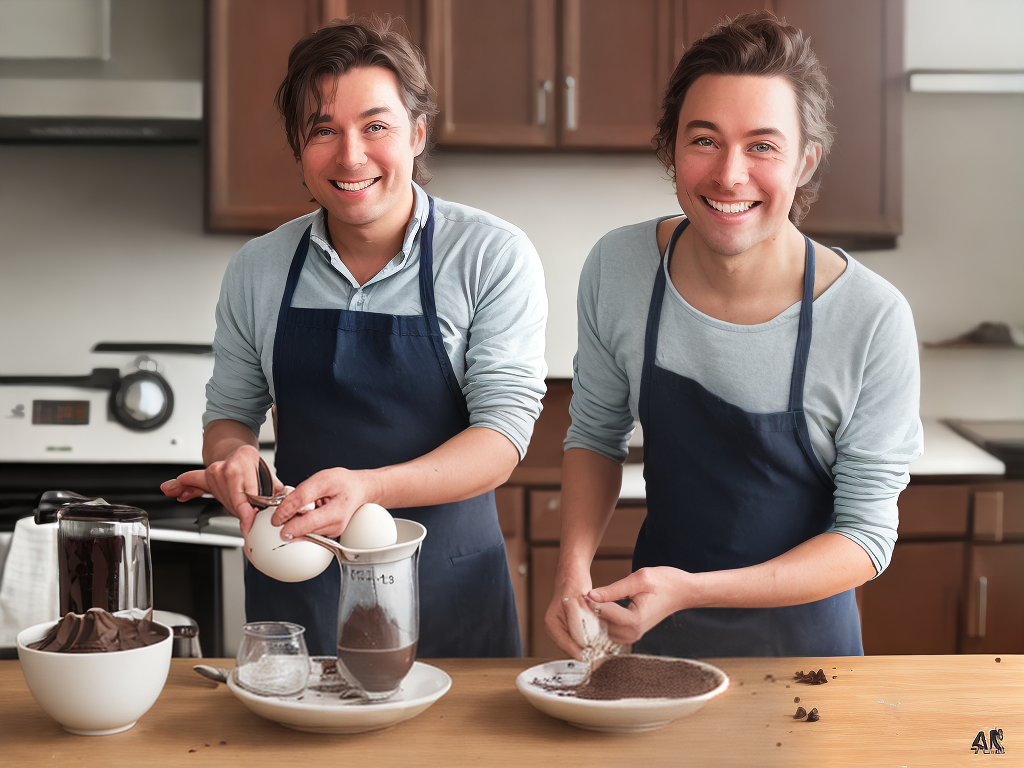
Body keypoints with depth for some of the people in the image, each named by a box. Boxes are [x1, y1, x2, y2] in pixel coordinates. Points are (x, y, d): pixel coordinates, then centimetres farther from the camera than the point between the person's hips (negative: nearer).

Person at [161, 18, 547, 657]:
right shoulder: (257, 271, 1)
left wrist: (366, 488, -31)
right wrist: (233, 457, -12)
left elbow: (503, 433, -15)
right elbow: (230, 413, 12)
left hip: (447, 594, -2)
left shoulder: (494, 257, -9)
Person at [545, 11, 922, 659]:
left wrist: (690, 591, -30)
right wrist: (574, 569, -16)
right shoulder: (616, 270, -15)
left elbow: (866, 537, -19)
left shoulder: (874, 320, -25)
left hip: (798, 641, -2)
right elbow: (597, 434, 0)